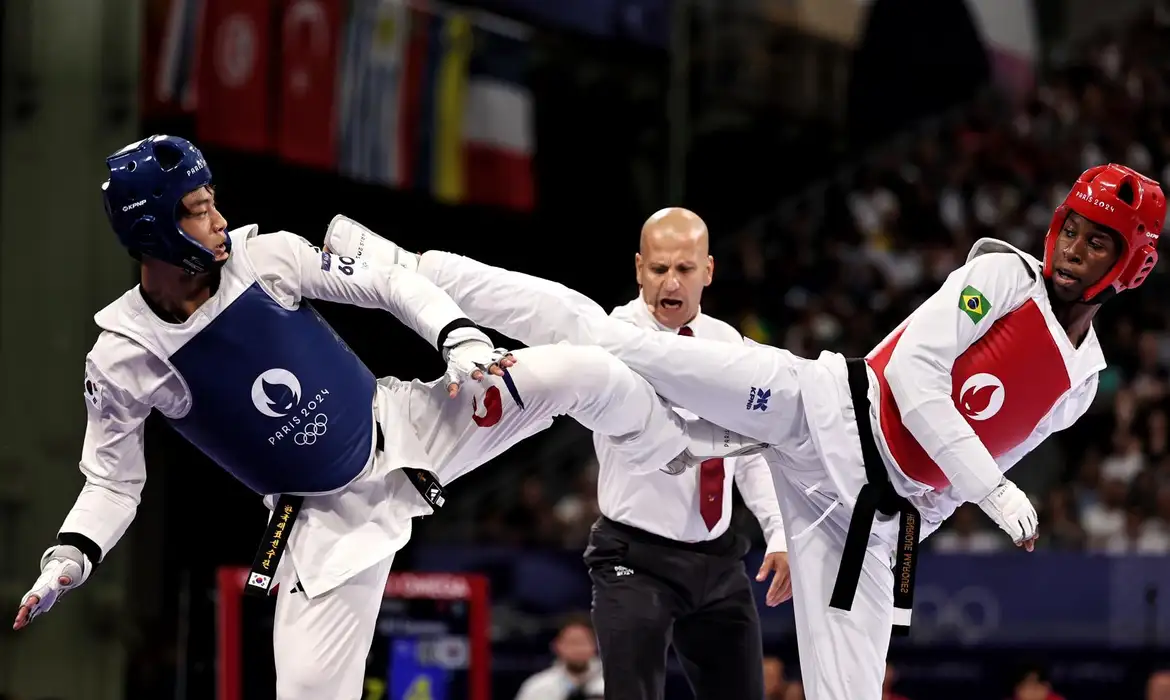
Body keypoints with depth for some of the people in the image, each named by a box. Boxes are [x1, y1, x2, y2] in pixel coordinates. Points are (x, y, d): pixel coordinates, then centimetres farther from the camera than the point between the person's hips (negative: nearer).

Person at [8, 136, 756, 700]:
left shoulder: (266, 256, -13)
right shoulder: (123, 359, -16)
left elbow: (393, 285, -5)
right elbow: (112, 480, -7)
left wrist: (460, 337, -21)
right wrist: (68, 560, -24)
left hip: (402, 423, 2)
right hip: (329, 513, -2)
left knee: (586, 371, -7)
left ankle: (688, 446, 25)